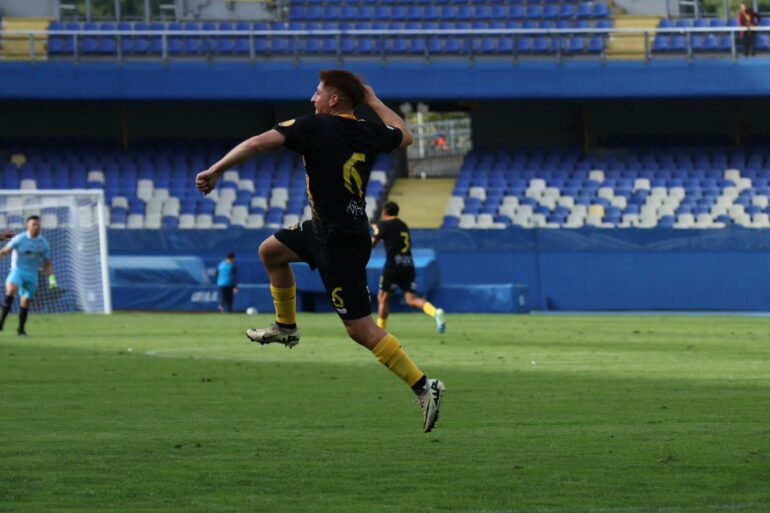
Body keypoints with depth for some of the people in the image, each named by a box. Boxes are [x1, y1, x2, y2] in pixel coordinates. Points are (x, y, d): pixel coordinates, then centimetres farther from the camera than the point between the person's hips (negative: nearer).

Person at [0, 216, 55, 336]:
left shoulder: (43, 243, 2)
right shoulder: (19, 239, -9)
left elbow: (48, 263, 11)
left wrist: (51, 278, 0)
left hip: (32, 275, 4)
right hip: (18, 271, -4)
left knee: (25, 302, 5)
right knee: (11, 290, -31)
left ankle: (21, 329, 22)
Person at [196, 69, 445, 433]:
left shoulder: (315, 127, -19)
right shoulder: (369, 133, 0)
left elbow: (258, 143, -26)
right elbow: (404, 136, 22)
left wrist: (216, 170, -19)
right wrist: (374, 101, 29)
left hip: (339, 242, -9)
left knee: (360, 329, -7)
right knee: (271, 251, 25)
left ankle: (424, 388, -8)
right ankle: (286, 327, 40)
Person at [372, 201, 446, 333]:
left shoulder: (384, 225, 0)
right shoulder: (403, 225, 20)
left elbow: (372, 244, 1)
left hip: (393, 264, -5)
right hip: (408, 265, 6)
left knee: (383, 298, 8)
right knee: (411, 299, -2)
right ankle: (436, 312, -27)